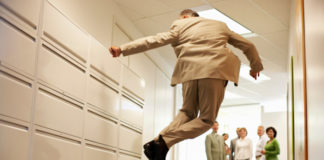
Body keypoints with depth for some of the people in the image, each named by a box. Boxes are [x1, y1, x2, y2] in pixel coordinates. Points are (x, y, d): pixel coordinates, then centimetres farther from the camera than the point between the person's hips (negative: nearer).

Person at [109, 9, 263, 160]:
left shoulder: (179, 26, 19)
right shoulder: (220, 25, 26)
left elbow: (153, 40, 10)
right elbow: (248, 45, 31)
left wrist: (122, 49, 10)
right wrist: (256, 66, 47)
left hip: (189, 72, 1)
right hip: (214, 70, -1)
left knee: (187, 112, 19)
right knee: (206, 119, 7)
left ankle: (158, 140, -5)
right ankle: (165, 140, -14)